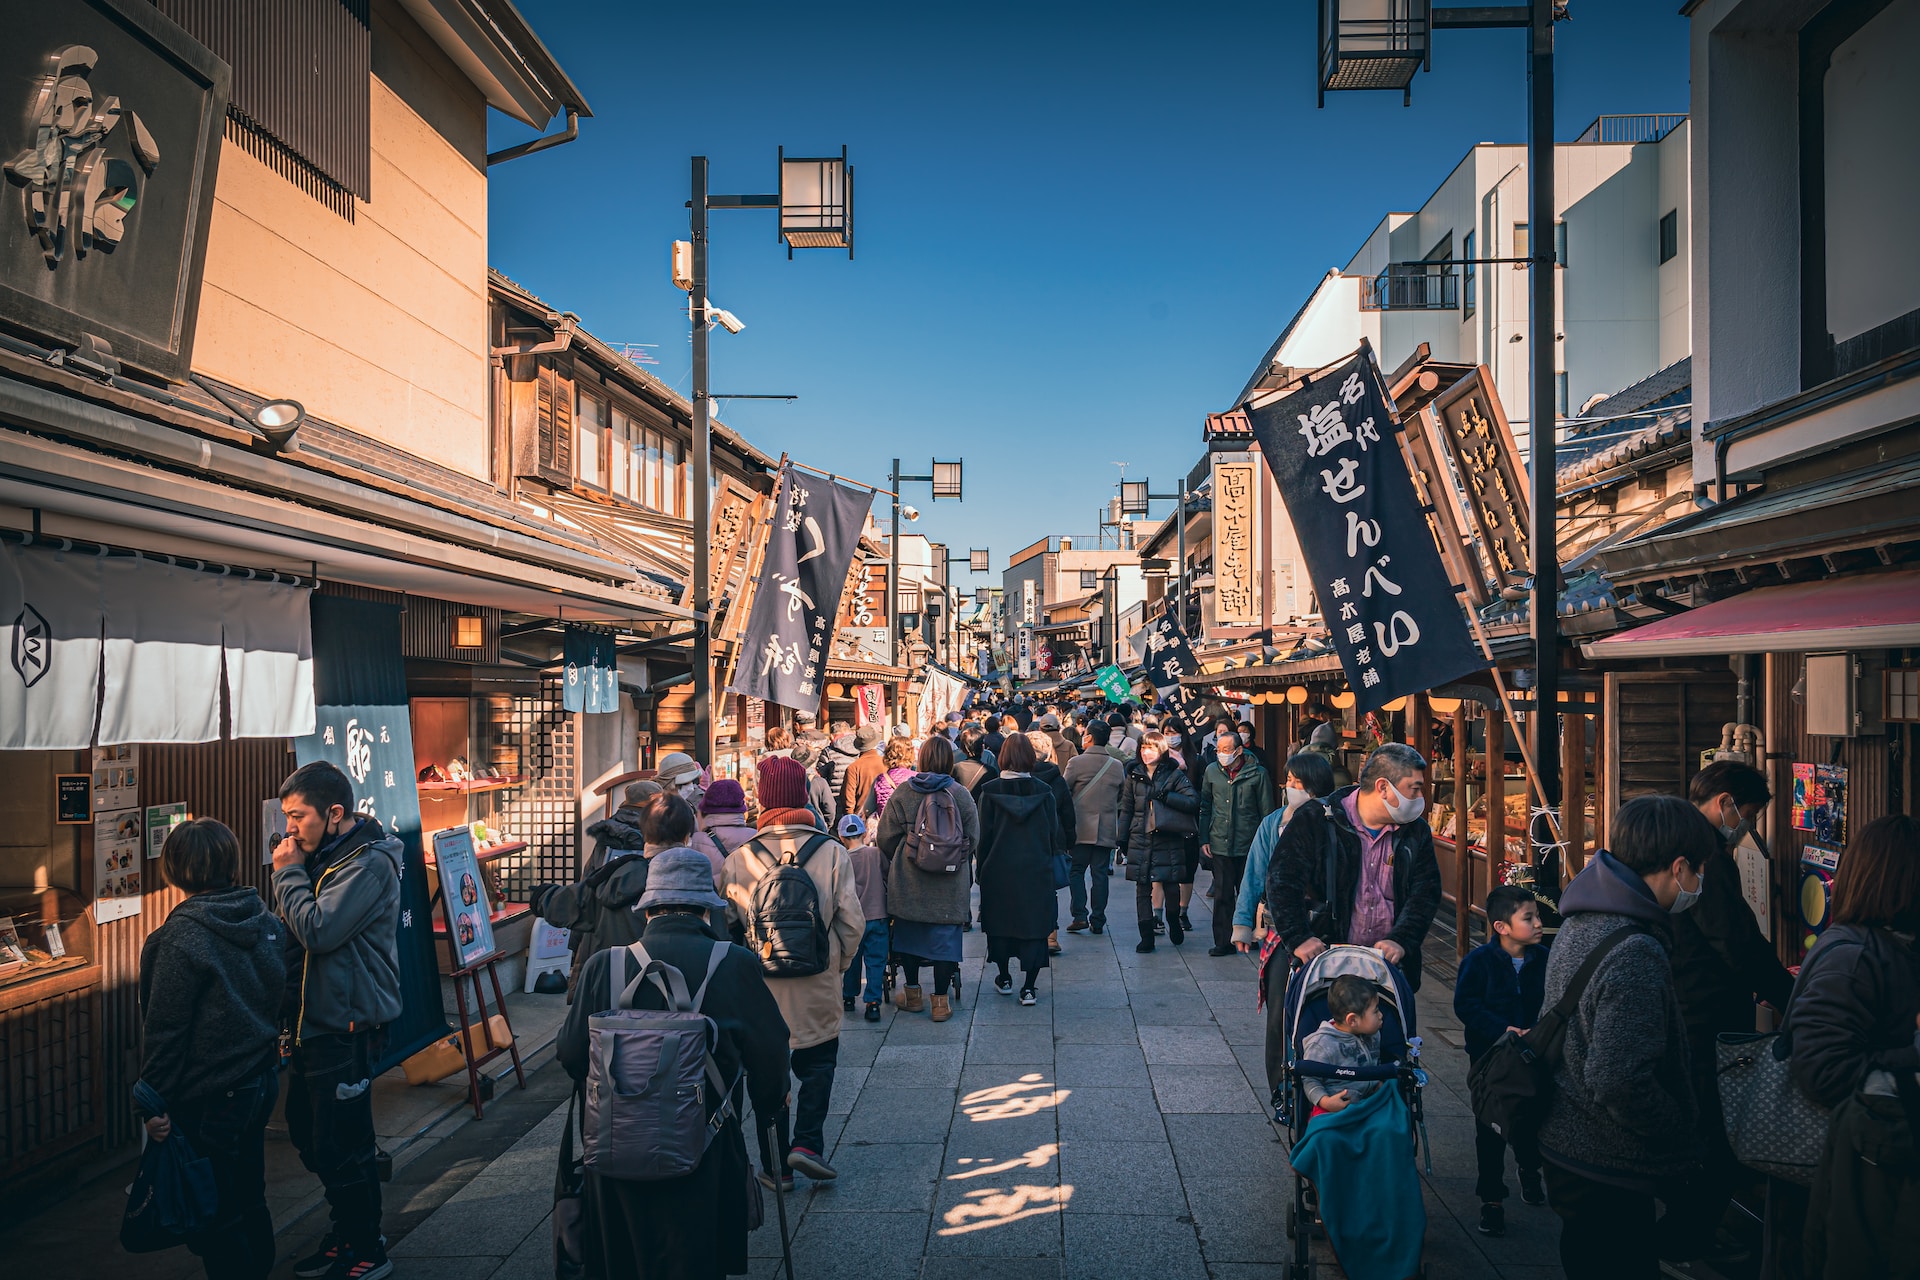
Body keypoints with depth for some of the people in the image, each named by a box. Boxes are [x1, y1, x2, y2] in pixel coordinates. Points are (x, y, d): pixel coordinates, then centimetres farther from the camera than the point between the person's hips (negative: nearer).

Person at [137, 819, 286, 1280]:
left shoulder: (183, 934, -18)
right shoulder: (266, 920, 2)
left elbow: (164, 1028, -16)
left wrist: (156, 1102, -11)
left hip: (209, 1099, -7)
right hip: (261, 1082, 7)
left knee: (212, 1220, 5)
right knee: (248, 1200, 20)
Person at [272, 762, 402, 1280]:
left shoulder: (369, 863, -18)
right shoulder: (324, 856, 11)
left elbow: (318, 930, -26)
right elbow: (294, 932, 16)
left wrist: (288, 873, -15)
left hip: (346, 1027, -10)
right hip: (314, 1021, 10)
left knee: (342, 1146, -1)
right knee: (308, 1136, 19)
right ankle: (347, 1232, 35)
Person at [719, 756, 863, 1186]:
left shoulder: (738, 860, -8)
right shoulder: (832, 852, -9)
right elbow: (852, 921, -6)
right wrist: (837, 964, 10)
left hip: (760, 987, 0)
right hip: (818, 987, 0)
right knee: (818, 1064, 18)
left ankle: (776, 1166, 18)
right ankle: (807, 1143, 3)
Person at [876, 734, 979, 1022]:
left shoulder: (902, 793, -5)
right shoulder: (960, 794, -5)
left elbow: (886, 837, -2)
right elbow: (972, 839, 0)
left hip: (908, 880, 1)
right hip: (950, 881, -1)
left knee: (908, 931, 17)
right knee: (945, 935, 7)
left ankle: (912, 993, 28)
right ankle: (941, 1001, 10)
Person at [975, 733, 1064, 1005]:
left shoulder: (990, 790, -7)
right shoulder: (1043, 791, -4)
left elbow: (983, 834, -4)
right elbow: (1054, 833, 1)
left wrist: (980, 865, 7)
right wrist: (1049, 861, 13)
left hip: (998, 871, 0)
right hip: (1036, 871, 0)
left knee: (999, 922, 16)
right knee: (1034, 926, 5)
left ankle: (1004, 979, 26)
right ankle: (1028, 987, 3)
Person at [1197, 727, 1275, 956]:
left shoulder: (1258, 773, -5)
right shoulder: (1212, 771, 4)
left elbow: (1266, 812, 0)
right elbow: (1205, 807, 11)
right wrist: (1204, 839, 6)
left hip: (1248, 845, -2)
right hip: (1220, 844, 2)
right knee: (1222, 895, 4)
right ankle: (1223, 942, 11)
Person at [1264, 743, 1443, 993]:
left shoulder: (1416, 831, 8)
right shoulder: (1314, 822, -5)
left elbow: (1426, 892, 2)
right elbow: (1283, 881, -10)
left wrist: (1400, 940, -14)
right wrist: (1299, 938, -21)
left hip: (1390, 964, 3)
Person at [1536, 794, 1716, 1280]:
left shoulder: (1579, 924, 2)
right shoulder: (1636, 956, -27)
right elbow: (1618, 1080, -31)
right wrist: (1680, 1134, -15)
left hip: (1566, 1145, 9)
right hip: (1610, 1173, -9)